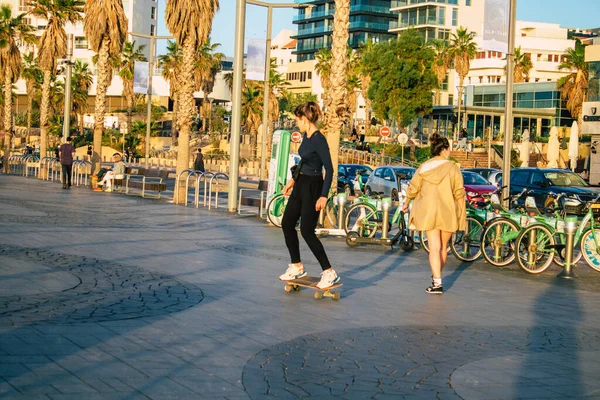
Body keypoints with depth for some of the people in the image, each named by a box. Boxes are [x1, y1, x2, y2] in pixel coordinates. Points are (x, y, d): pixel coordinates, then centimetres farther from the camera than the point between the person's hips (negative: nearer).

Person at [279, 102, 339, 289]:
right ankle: (297, 267, 23)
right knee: (287, 223, 12)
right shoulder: (306, 137, 8)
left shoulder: (319, 140, -20)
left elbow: (329, 169, -22)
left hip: (313, 187, -10)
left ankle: (329, 273, 0)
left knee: (307, 231, -8)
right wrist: (293, 180, 27)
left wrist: (324, 196, -27)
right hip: (301, 185, 10)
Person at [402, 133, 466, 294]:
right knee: (443, 247, 15)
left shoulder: (424, 168, 3)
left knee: (434, 247, -3)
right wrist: (462, 214, 1)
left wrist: (406, 203, 24)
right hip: (448, 212, -1)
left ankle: (437, 283, -13)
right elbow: (459, 193, -6)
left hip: (428, 212, 1)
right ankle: (437, 277, 28)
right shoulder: (452, 168, -4)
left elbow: (412, 189, 7)